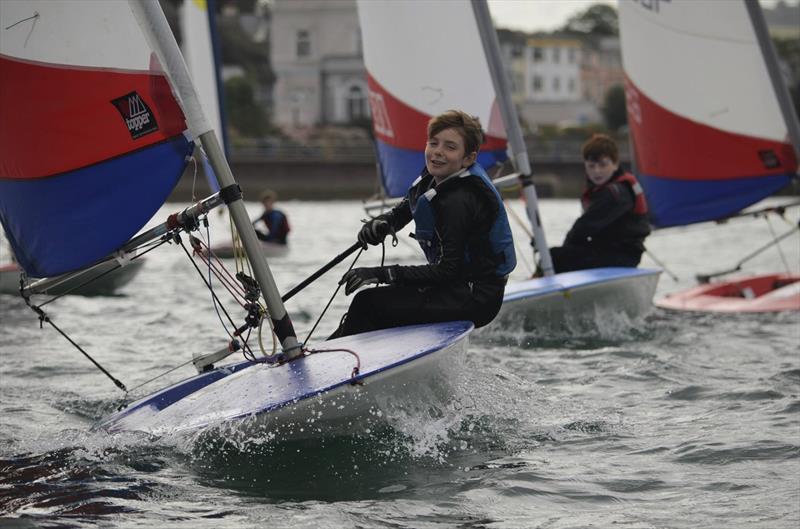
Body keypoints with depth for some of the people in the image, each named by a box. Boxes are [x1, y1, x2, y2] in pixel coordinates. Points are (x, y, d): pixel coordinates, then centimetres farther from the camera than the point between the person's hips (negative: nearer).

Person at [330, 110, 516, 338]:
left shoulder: (458, 201, -25)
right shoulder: (434, 176, 3)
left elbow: (448, 271, -26)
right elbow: (408, 206, 25)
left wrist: (383, 274, -26)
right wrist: (383, 222, 3)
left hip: (476, 299, -10)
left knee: (367, 303, -11)